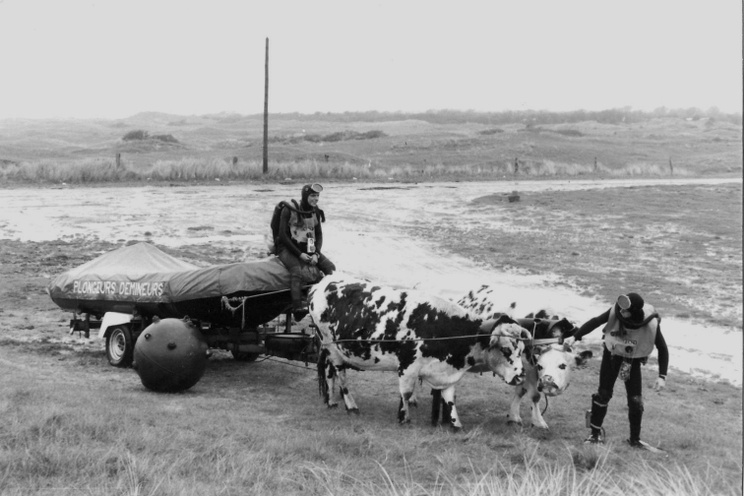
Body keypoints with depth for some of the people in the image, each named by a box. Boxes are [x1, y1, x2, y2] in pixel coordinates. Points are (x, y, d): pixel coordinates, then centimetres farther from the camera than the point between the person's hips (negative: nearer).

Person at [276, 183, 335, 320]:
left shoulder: (315, 212, 8)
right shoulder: (289, 210, -8)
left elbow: (319, 235, 12)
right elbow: (283, 236, -11)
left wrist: (316, 253, -7)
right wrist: (299, 254, -17)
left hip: (308, 249, 6)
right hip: (288, 248, -6)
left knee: (330, 267, -15)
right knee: (296, 270, -35)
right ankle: (297, 307, -46)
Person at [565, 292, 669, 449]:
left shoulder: (651, 324, -29)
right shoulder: (615, 312, -28)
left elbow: (662, 349, -17)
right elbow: (595, 322, -11)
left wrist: (662, 376, -21)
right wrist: (575, 337, -16)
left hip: (633, 361, 0)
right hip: (612, 355, 1)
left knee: (636, 400, -5)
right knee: (603, 394, 0)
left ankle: (635, 439, 12)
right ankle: (595, 432, 16)